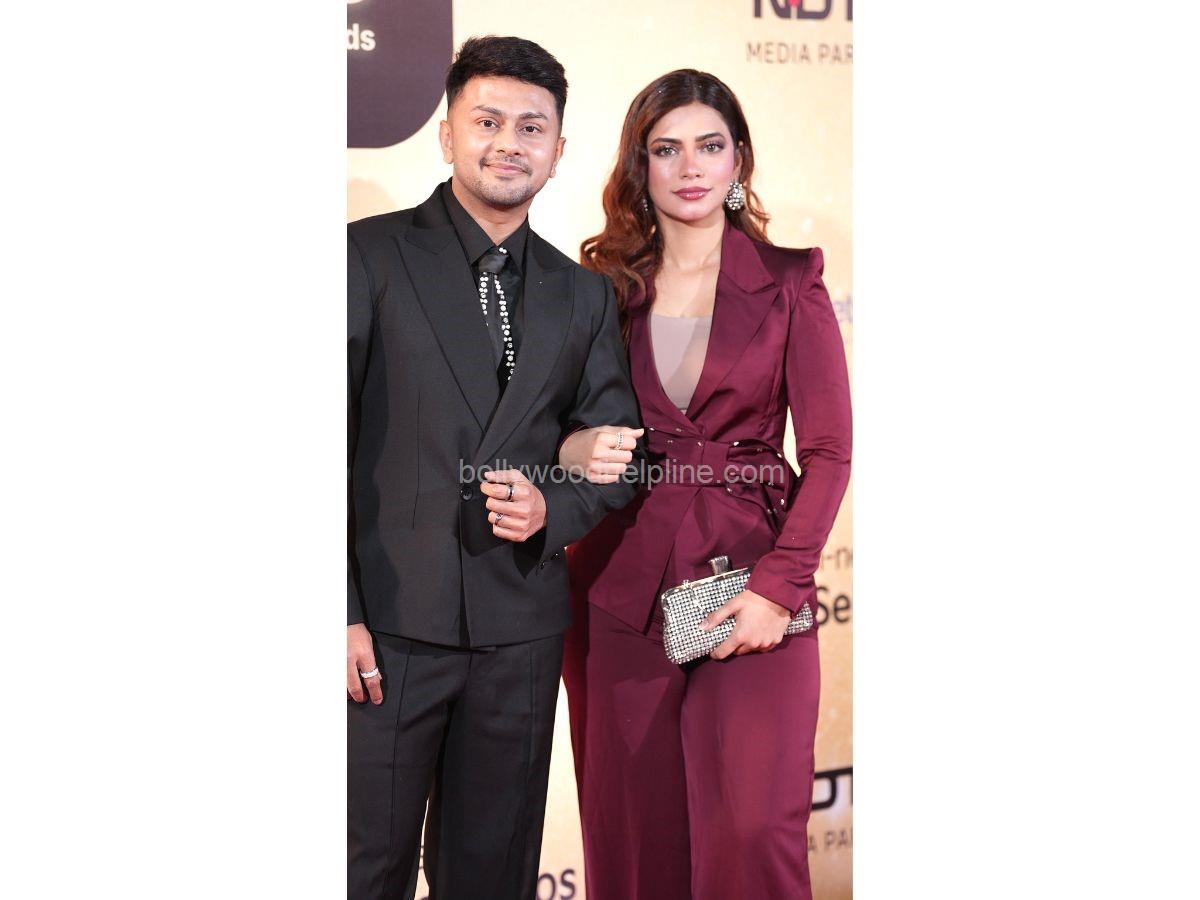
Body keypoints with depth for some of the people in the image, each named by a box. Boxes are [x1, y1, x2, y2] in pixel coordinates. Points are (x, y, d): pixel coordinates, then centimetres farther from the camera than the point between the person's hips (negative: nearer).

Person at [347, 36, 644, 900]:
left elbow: (621, 453, 15)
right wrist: (342, 614, -13)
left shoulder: (583, 293, 12)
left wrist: (554, 507, -7)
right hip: (389, 619, -3)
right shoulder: (371, 254, -2)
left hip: (521, 628, 4)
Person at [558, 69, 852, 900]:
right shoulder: (602, 287, 9)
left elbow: (828, 450, -1)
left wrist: (778, 586, -12)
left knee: (754, 826, -8)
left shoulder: (789, 283, 4)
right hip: (623, 582, 2)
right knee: (632, 826, 6)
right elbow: (559, 428, 14)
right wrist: (572, 450, -10)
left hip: (751, 575, -2)